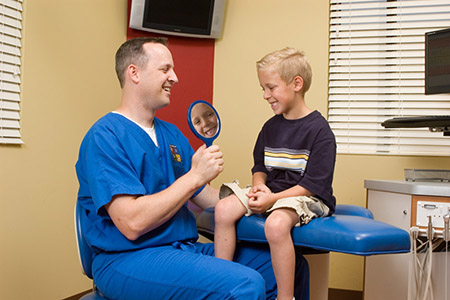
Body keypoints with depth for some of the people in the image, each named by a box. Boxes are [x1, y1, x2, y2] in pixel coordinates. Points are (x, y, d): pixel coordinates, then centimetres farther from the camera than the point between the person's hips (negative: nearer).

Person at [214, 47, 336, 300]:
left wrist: (273, 198, -22)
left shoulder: (319, 130, -11)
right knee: (224, 209, -14)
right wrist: (259, 185, -6)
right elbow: (259, 167, 18)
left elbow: (313, 185, -15)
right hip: (270, 192, 7)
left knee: (276, 223, -36)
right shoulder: (270, 127, 10)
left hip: (306, 197, -7)